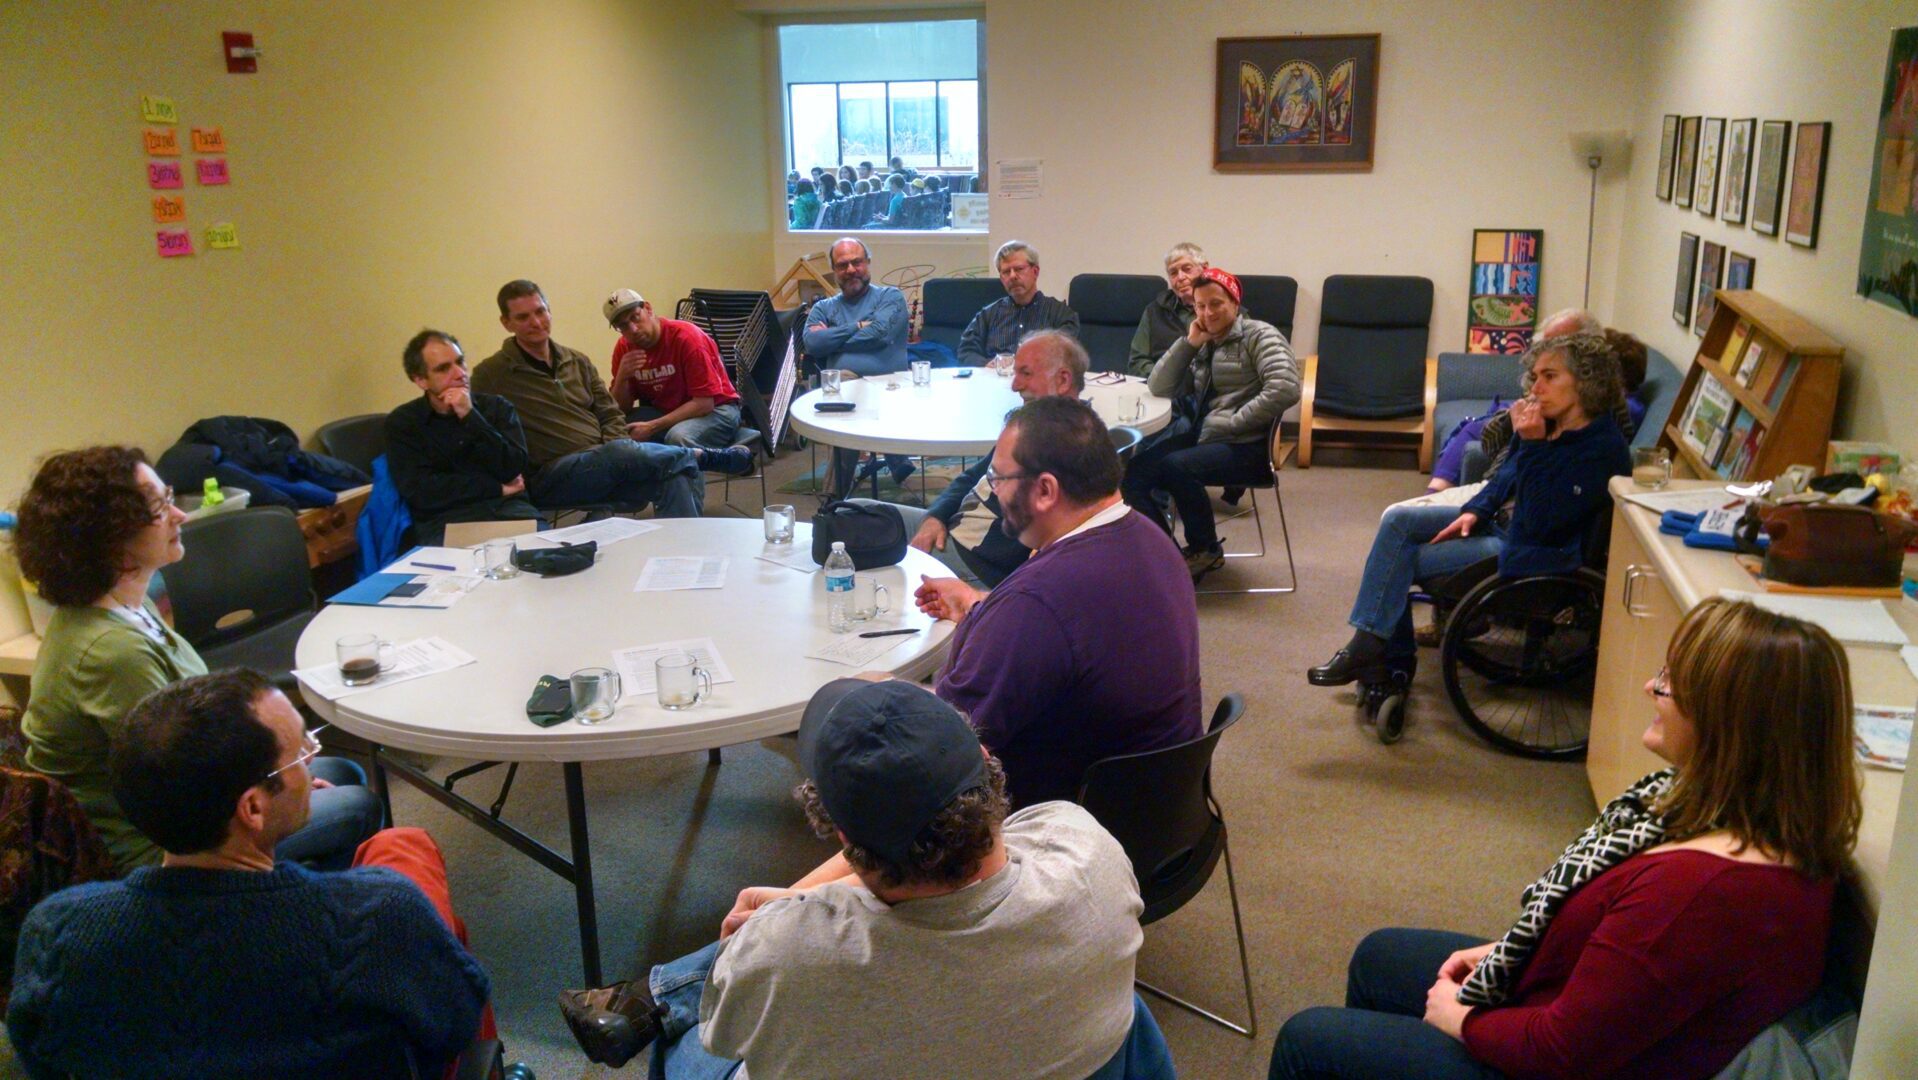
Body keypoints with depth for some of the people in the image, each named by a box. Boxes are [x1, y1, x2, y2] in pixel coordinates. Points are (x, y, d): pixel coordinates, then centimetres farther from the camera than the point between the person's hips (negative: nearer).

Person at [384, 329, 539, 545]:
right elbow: (420, 492, -3)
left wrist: (471, 417, -7)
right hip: (445, 520, -2)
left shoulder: (497, 407, 15)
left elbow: (513, 471, 0)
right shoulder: (402, 423, 10)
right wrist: (497, 488, 0)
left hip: (507, 510, 3)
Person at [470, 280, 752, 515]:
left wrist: (618, 459, -3)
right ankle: (699, 456, -7)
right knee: (622, 451, -31)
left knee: (677, 476, -24)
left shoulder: (578, 362, 19)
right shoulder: (489, 375, 2)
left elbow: (612, 417, 19)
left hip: (605, 464, 5)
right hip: (550, 476, -5)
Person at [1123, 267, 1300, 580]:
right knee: (1134, 473, -15)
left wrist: (1231, 422, -18)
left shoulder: (1259, 335, -2)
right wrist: (1189, 342, 2)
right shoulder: (1202, 346, 18)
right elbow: (1158, 388, 11)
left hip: (1246, 446, -7)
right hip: (1202, 436, 7)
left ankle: (1207, 550, -9)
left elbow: (1285, 389, -18)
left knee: (1176, 466, -32)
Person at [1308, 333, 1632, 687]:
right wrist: (1475, 510, 0)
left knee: (1402, 562, -13)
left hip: (1539, 555, -9)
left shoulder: (1603, 449, -24)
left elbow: (1541, 525, -28)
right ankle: (1369, 644, -2)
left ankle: (1370, 648, 5)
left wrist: (1532, 445, -30)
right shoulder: (1552, 423, 0)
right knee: (1397, 521, -1)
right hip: (1507, 521, 9)